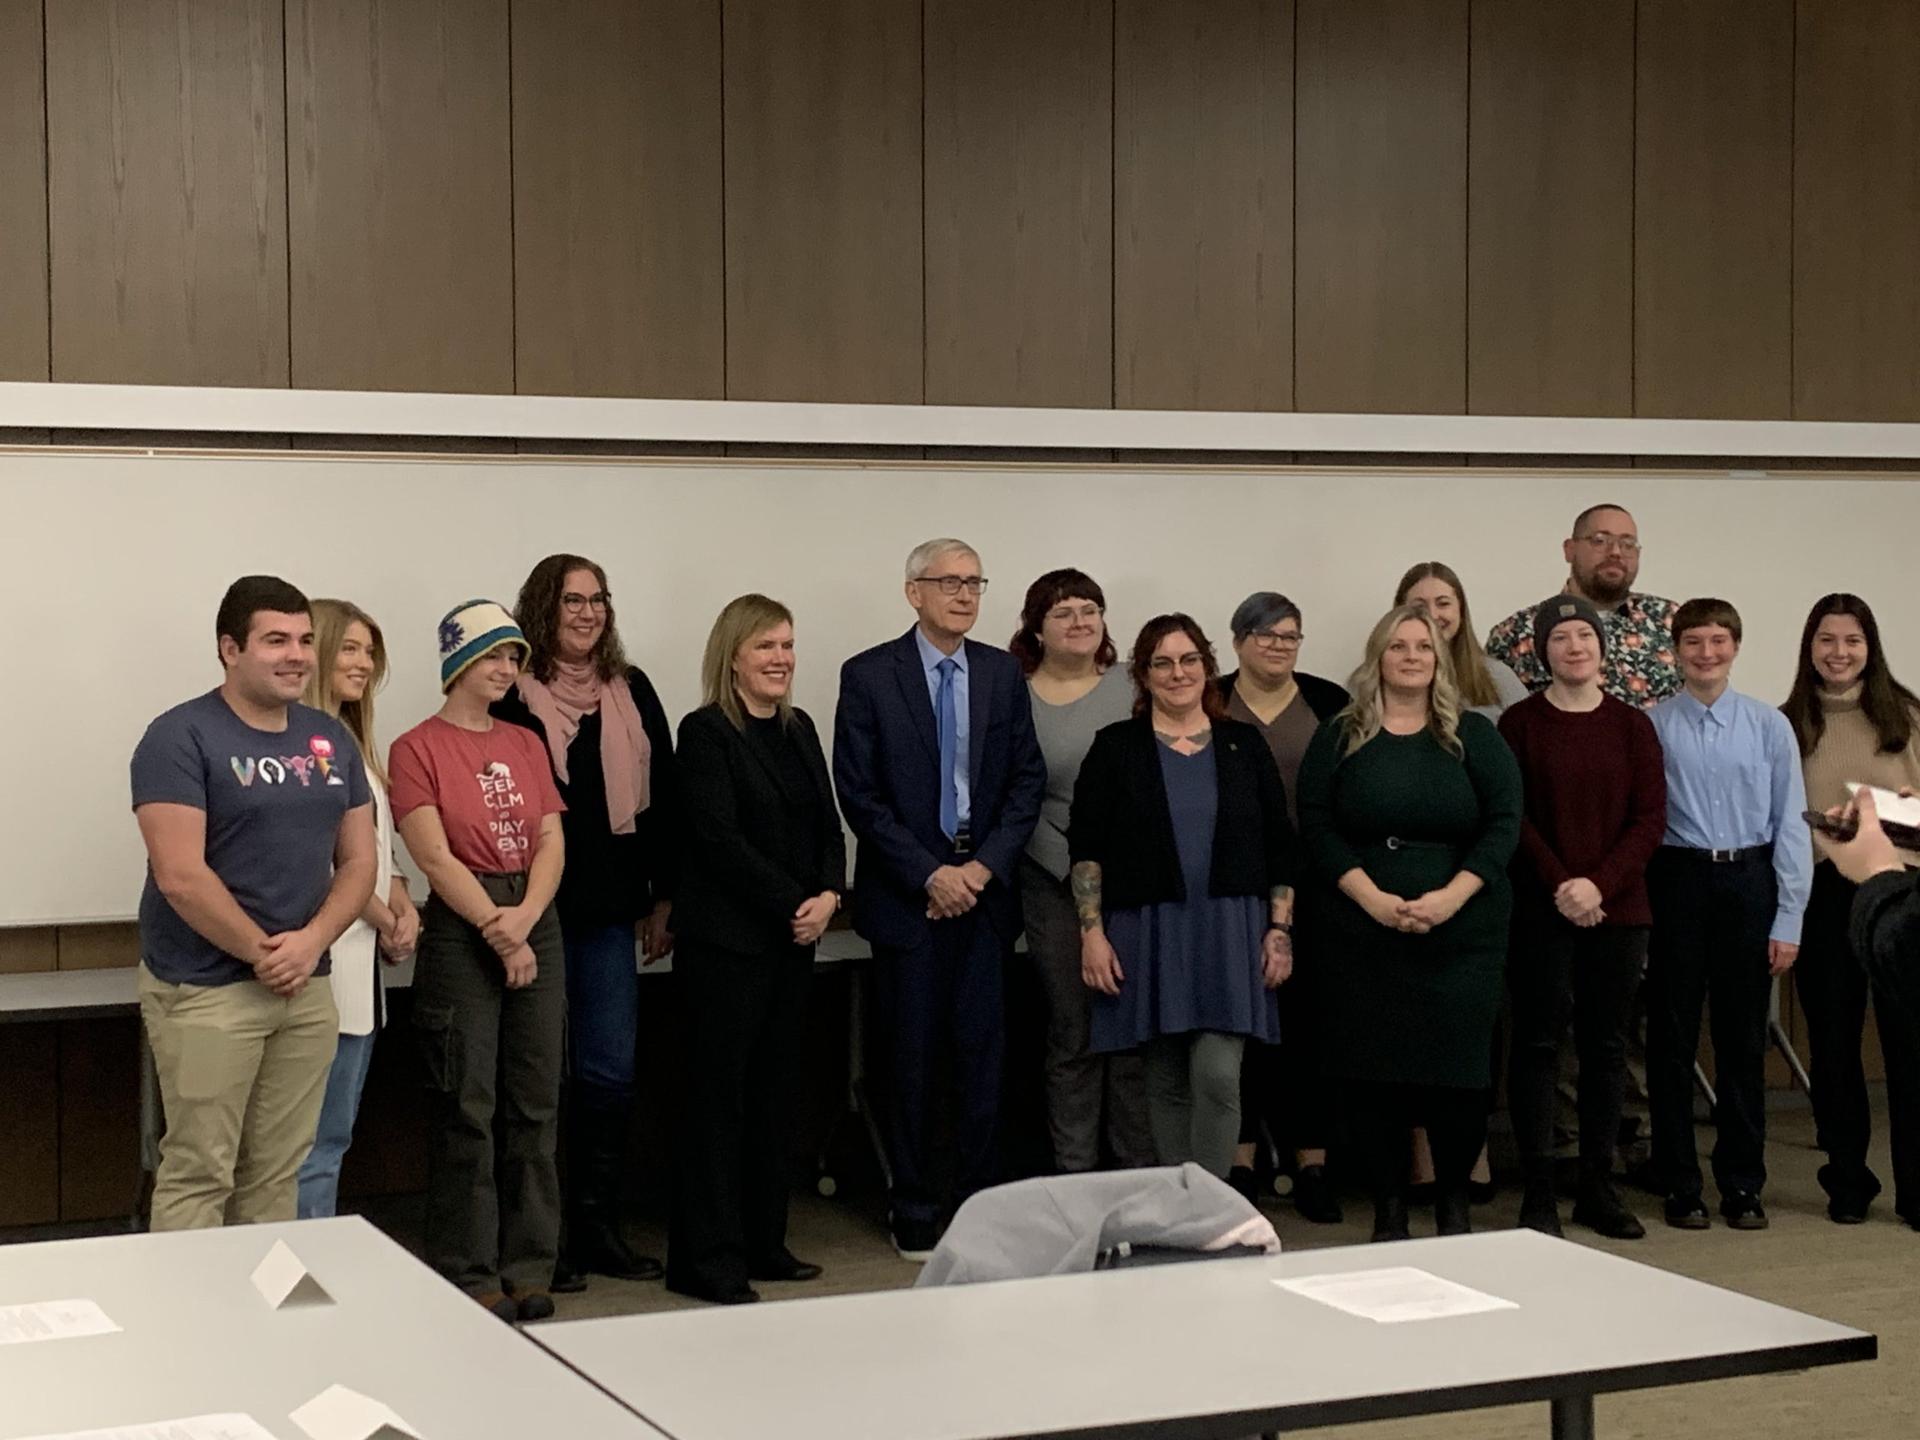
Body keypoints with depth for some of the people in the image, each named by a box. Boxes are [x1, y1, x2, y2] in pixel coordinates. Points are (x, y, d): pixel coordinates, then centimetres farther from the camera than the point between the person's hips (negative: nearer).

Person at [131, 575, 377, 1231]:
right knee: (197, 1177, -4)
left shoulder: (331, 740, 11)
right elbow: (180, 876, -16)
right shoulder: (182, 738, -9)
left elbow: (358, 860, 11)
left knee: (277, 1176, 11)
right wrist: (263, 953, -12)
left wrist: (310, 943, -6)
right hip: (205, 991, -6)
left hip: (307, 991, 6)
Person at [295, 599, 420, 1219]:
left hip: (364, 962, 10)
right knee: (319, 1143, -6)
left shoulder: (353, 741, 19)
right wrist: (383, 918, -8)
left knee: (333, 1135, 14)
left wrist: (402, 907, 3)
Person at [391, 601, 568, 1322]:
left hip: (535, 926, 6)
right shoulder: (418, 748, -4)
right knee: (467, 1109, -1)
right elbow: (436, 858, -10)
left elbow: (551, 841, 6)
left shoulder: (526, 745, 14)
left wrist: (525, 917, -10)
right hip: (460, 931, -5)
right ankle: (469, 1274, 8)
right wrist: (498, 932, -13)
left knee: (535, 1103, 8)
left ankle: (528, 1266, 17)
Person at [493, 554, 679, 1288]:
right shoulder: (510, 695, -5)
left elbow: (663, 796, 13)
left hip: (609, 911, 5)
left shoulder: (632, 694, 10)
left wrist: (664, 896, 10)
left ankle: (598, 1225, 20)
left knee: (611, 1073, 8)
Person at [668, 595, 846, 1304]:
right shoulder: (706, 732, -8)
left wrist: (829, 894, -5)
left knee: (774, 1089, 10)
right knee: (718, 1093, -3)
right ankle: (707, 1259, 2)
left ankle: (763, 1242, 19)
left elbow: (828, 826, 13)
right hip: (726, 939, -7)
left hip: (794, 936, 7)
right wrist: (792, 903, -15)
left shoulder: (799, 729, 13)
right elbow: (721, 838, -15)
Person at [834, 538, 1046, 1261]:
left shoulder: (1003, 673, 8)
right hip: (907, 894, -3)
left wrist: (985, 865, -5)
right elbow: (859, 794, -6)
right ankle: (915, 1211, 12)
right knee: (912, 1057, 3)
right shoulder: (868, 675, -3)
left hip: (985, 885, 3)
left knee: (983, 1050, 3)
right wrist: (931, 873, -11)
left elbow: (1027, 779, 8)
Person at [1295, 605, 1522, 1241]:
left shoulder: (1475, 736, 8)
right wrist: (1372, 898, -13)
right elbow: (1317, 829, 0)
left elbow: (1503, 824, 1)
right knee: (1374, 1070, 0)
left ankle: (1454, 1203, 13)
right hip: (1363, 933, 0)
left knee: (1460, 1069, -3)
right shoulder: (1339, 738, 8)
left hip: (1461, 933, 0)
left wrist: (1452, 895, -13)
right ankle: (1389, 1207, 12)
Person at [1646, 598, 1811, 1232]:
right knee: (1673, 1037, 6)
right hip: (1677, 883, -1)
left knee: (1743, 1039, 8)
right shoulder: (1653, 726, -2)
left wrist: (1789, 919, -2)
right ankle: (1680, 1185, 16)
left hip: (1748, 882, 1)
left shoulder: (1769, 726, 1)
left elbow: (1791, 824, 1)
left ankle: (1742, 1185, 19)